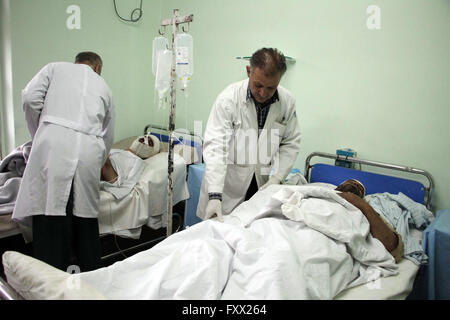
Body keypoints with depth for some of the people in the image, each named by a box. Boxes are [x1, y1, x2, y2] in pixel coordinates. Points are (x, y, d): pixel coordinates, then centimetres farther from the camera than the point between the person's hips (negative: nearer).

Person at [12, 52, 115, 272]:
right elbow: (108, 137, 29)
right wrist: (94, 167, 39)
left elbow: (30, 97, 5)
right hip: (89, 149, 3)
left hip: (54, 142, -2)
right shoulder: (103, 86, 29)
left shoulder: (56, 68, 22)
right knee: (86, 219, 11)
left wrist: (37, 135, 17)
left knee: (49, 219, -1)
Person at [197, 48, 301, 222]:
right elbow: (215, 146, -23)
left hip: (263, 187, 3)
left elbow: (291, 144, 5)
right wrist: (215, 195, -30)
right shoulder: (228, 99, -17)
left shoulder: (287, 101, -5)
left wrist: (276, 178, -8)